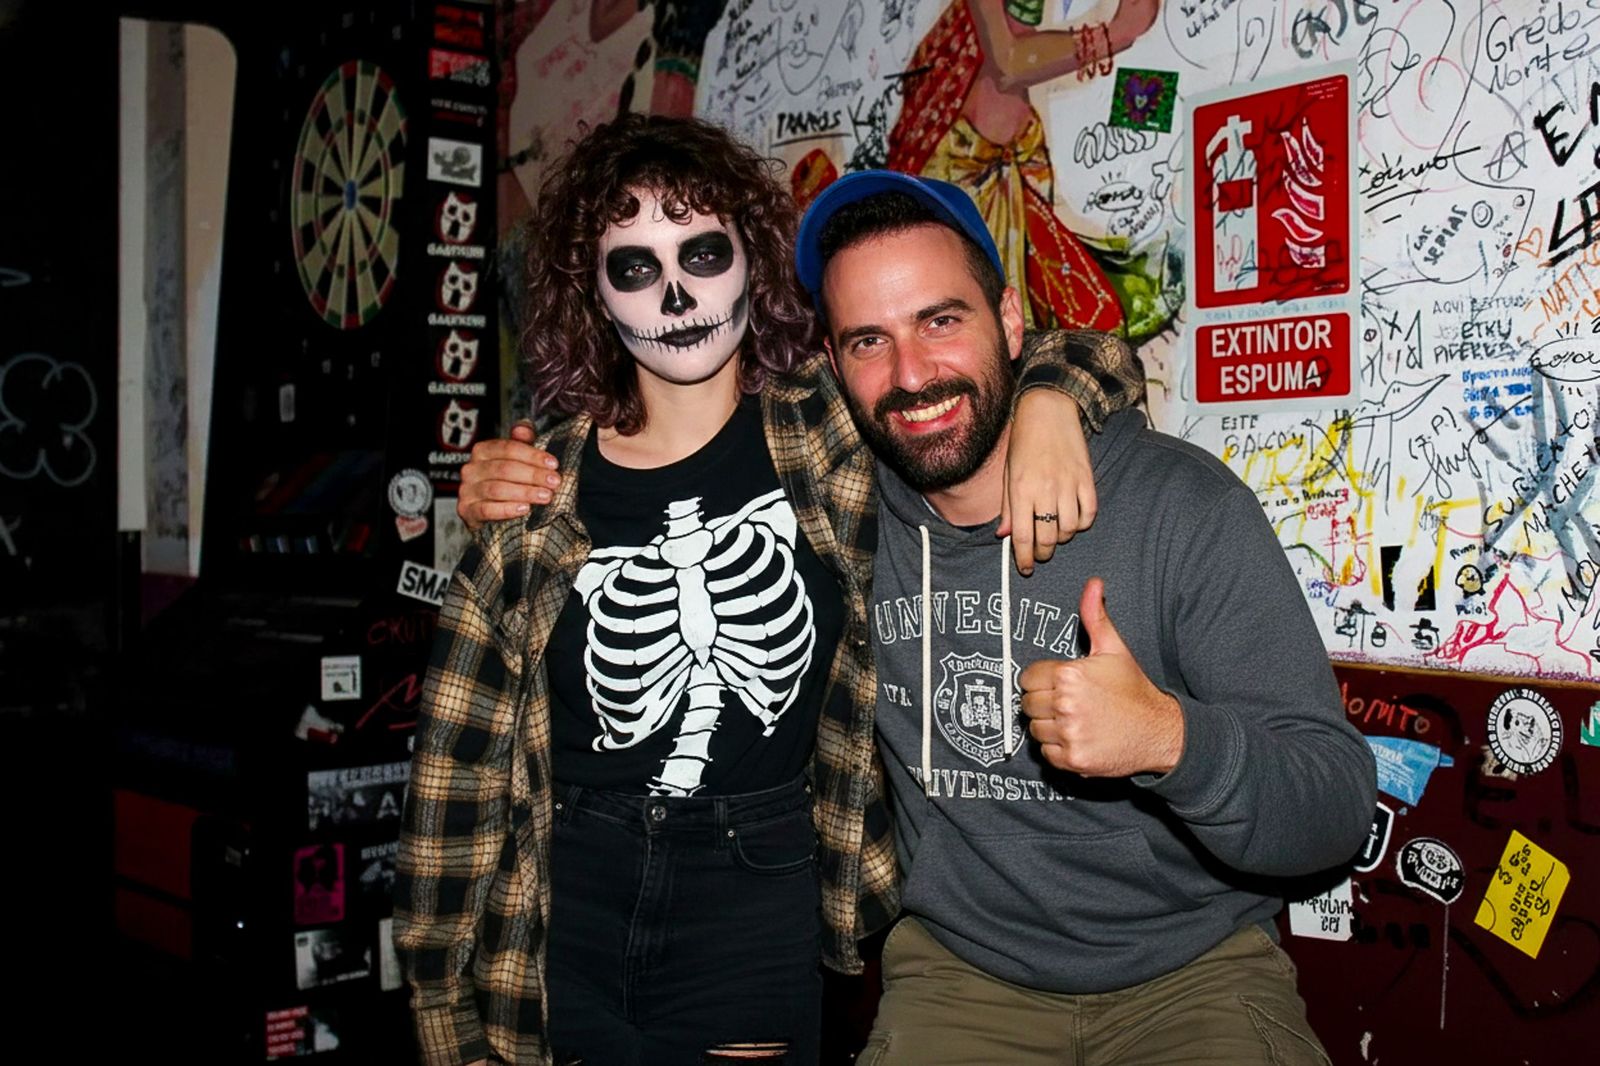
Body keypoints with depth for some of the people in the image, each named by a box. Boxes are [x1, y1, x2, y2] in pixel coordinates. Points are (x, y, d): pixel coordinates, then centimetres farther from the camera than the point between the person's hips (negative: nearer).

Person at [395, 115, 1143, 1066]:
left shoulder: (832, 429, -4)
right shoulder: (539, 496, -4)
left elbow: (1090, 367, 4)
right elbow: (460, 772, 0)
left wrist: (1047, 405, -20)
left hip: (758, 926, 0)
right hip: (559, 938, 1)